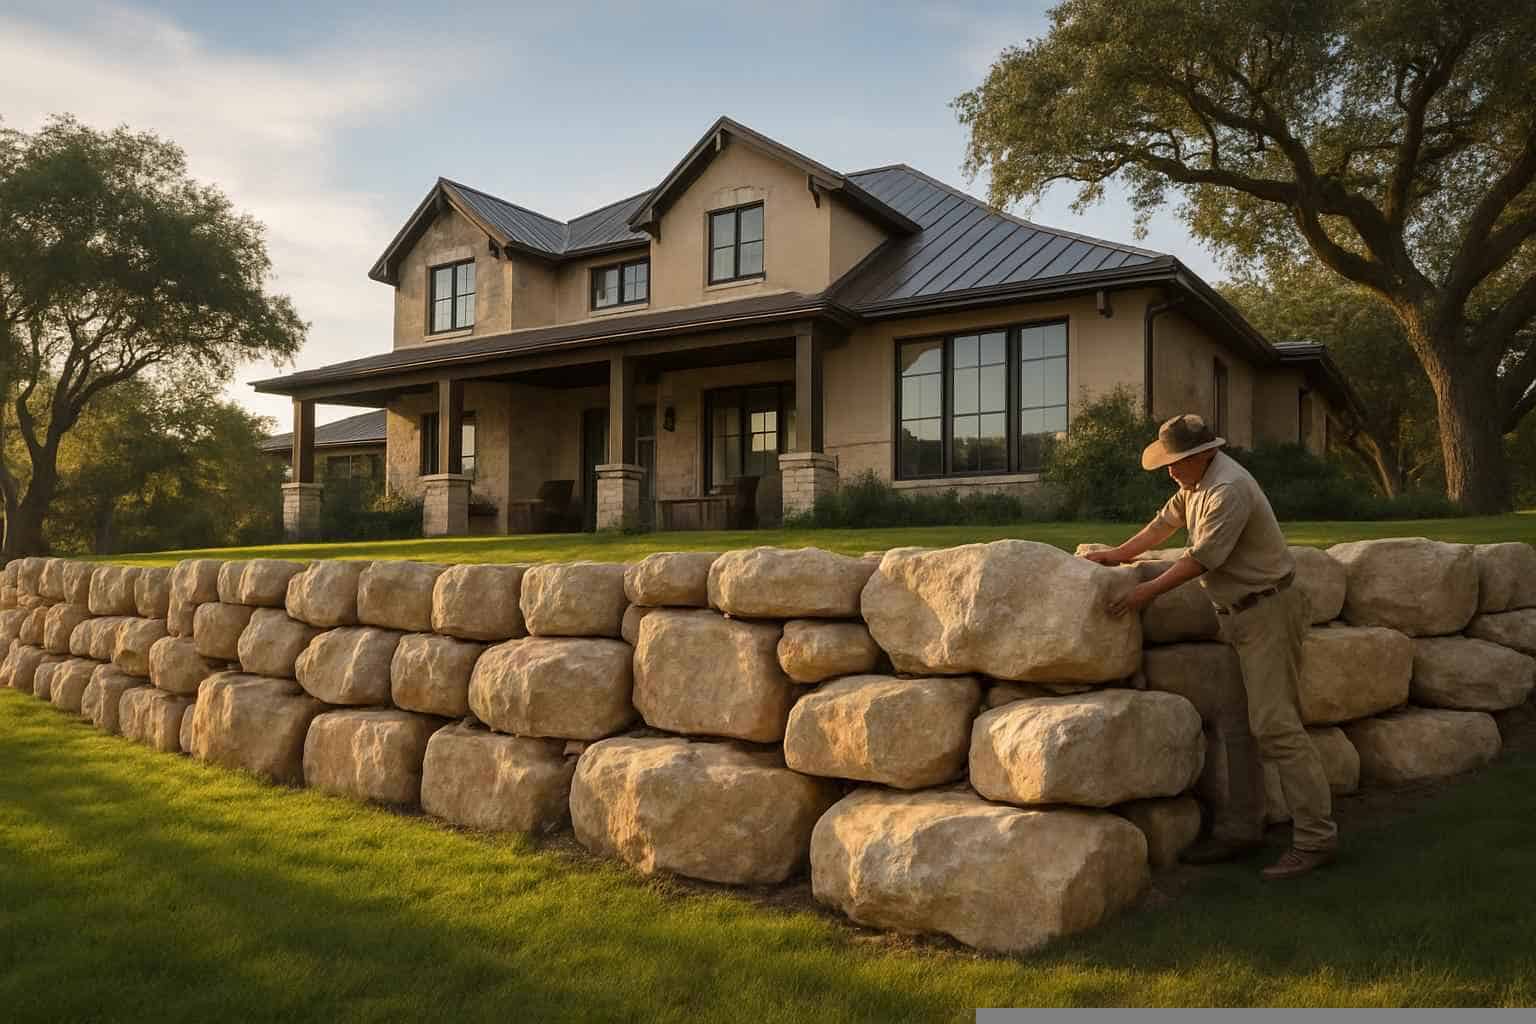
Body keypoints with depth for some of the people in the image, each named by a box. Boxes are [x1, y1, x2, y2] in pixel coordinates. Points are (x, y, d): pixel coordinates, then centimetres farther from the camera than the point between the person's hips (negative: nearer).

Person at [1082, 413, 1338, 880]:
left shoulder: (1229, 489, -21)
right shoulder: (1197, 483, 11)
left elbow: (1203, 557, -24)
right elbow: (1165, 522, 21)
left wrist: (1147, 591, -22)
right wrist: (1117, 555, 17)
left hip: (1266, 612, -10)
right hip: (1236, 615, 10)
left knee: (1275, 725, -13)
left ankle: (1316, 836, -7)